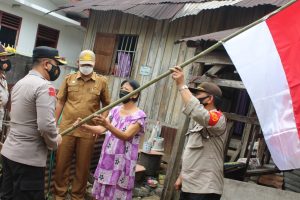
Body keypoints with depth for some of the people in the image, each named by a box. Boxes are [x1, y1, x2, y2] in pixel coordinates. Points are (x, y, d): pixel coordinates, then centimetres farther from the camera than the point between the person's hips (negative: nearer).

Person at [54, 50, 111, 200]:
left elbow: (106, 104, 7)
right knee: (61, 163, 9)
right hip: (66, 128, 1)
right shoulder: (69, 79, 4)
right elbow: (60, 102, 7)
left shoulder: (102, 81, 0)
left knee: (83, 166, 11)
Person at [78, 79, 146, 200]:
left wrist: (107, 124, -35)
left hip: (122, 160, -6)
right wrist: (84, 126, -14)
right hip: (107, 157, 6)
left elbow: (126, 136, -22)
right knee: (102, 190, 13)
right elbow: (101, 129, 3)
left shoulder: (139, 115, -10)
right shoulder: (115, 110, 9)